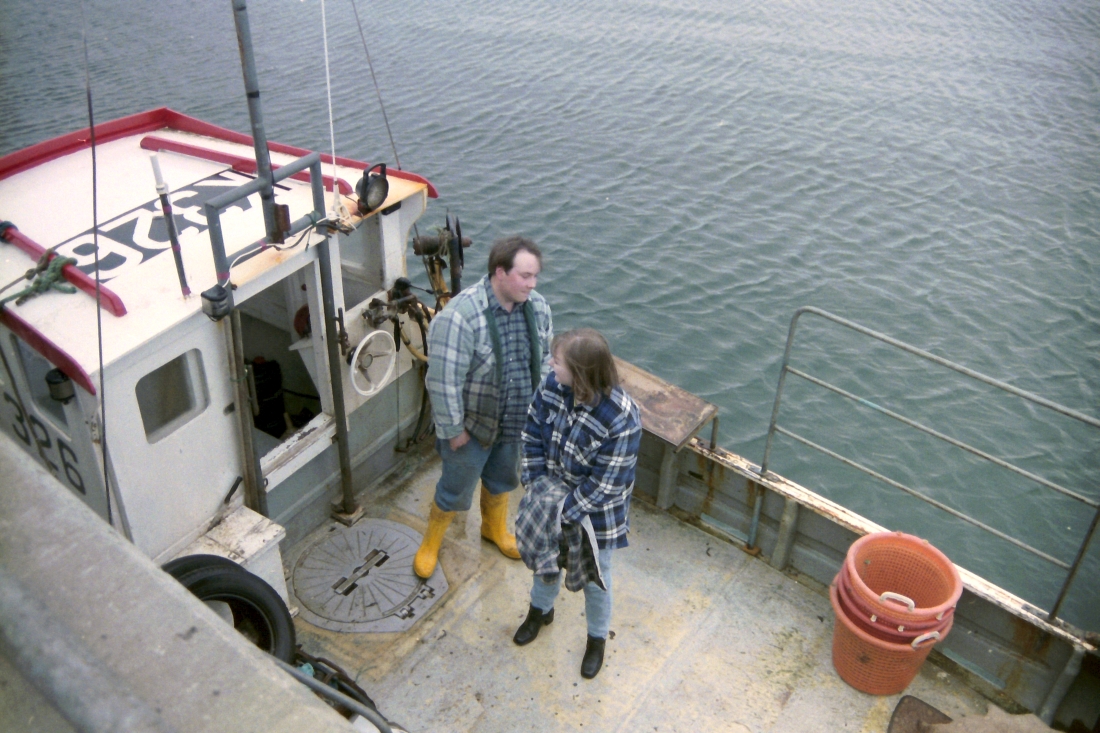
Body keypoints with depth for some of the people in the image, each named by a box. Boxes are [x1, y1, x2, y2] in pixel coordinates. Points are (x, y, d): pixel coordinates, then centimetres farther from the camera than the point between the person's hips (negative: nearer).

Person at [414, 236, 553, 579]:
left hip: (517, 422, 5)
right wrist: (453, 430, -19)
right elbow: (444, 381, -26)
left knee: (502, 479, 28)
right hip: (474, 425, -5)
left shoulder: (536, 306, -10)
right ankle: (430, 542, 42)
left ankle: (495, 528, 56)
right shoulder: (459, 316, -31)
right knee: (456, 490, 15)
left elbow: (544, 358, 6)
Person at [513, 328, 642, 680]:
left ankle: (597, 639, 48)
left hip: (595, 513, -5)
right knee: (547, 556, 28)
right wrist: (536, 487, -8)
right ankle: (540, 610, 59)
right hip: (553, 492, 5)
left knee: (594, 577, 19)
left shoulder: (621, 419, -36)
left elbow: (606, 484, -26)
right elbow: (533, 435, -5)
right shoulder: (553, 386, -19)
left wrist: (565, 513, -20)